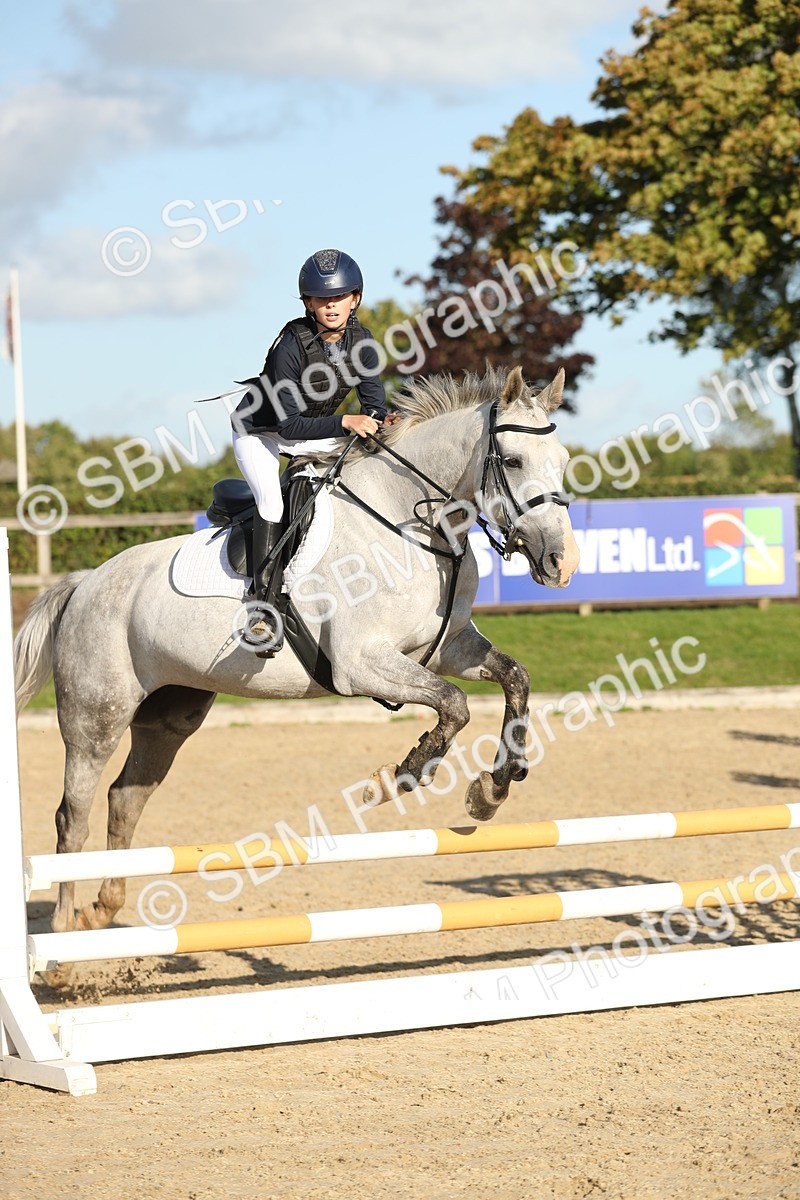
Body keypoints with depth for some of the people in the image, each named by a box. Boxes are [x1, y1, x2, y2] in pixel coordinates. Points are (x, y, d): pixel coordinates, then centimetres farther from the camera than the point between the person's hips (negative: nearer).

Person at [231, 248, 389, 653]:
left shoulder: (360, 341, -12)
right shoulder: (292, 346, -29)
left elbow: (374, 404, -9)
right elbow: (288, 423, -30)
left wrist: (377, 424, -32)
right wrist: (345, 422, -39)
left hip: (316, 432, 7)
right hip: (259, 432, -6)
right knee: (271, 500, -31)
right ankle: (264, 608, -31)